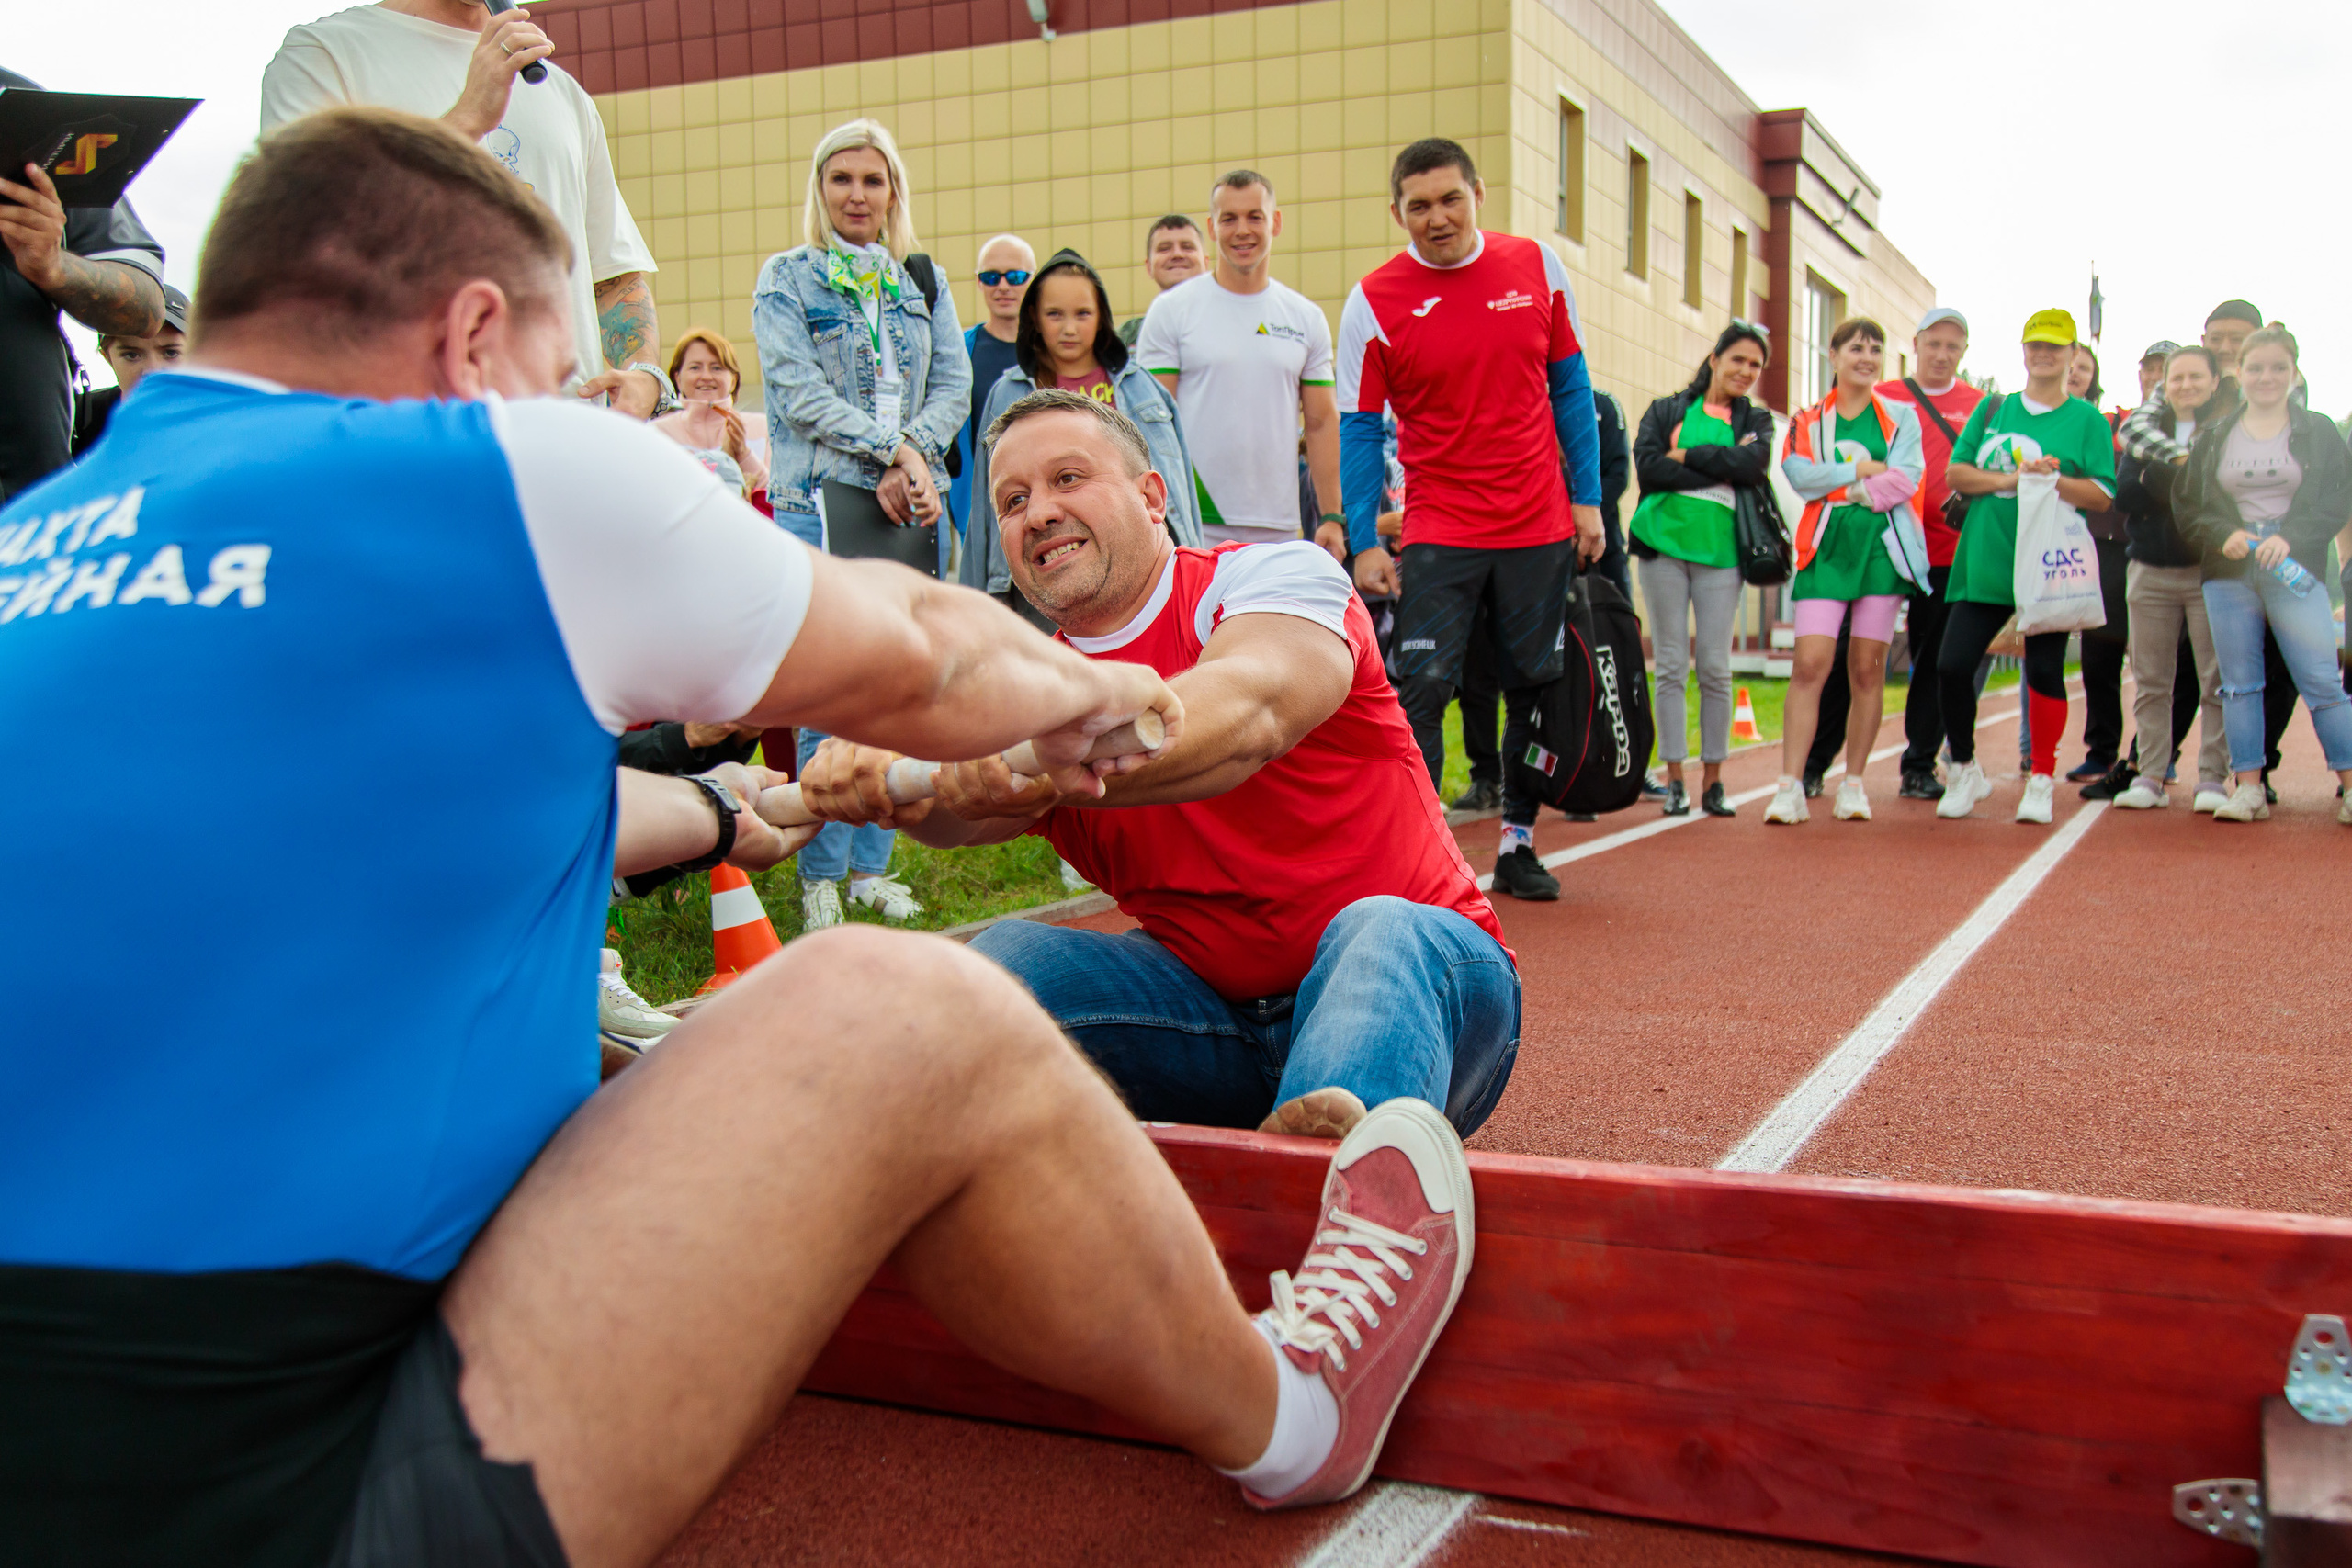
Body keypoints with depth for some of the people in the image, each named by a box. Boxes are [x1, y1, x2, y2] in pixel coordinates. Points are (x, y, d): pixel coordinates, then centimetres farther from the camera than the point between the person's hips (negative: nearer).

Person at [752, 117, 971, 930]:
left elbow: (954, 383, 9)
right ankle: (820, 876, 2)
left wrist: (913, 457, -9)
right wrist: (892, 449, -14)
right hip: (820, 499, -4)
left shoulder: (923, 282, 16)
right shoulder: (787, 277, 4)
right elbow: (799, 390, -7)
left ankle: (872, 864, 15)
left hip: (914, 501, 4)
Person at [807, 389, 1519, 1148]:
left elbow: (1246, 714, -28)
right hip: (1214, 1015, 5)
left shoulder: (1277, 573, -4)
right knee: (1008, 956, -17)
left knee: (1382, 932, -38)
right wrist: (880, 775, -39)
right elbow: (965, 811, -14)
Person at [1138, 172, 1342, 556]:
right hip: (1193, 529, -3)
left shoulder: (1307, 318, 11)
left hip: (1278, 530, 3)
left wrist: (1332, 517, 5)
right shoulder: (1171, 310, 1)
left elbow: (1322, 423, 12)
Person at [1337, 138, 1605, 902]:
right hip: (1438, 530, -3)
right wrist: (1364, 542, -9)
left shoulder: (1537, 267, 2)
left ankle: (1518, 845, 22)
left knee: (1537, 688, 9)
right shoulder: (1374, 301, -5)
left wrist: (1587, 498, 4)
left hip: (1541, 525, 3)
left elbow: (1569, 386, 9)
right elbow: (1358, 427, -3)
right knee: (1420, 689, -10)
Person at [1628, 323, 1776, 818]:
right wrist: (1720, 470, -8)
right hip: (1664, 544, -1)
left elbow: (1753, 465, -6)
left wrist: (1687, 455, -6)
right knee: (1671, 667, 0)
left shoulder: (1755, 420, 16)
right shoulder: (1666, 411, 12)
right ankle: (1675, 782, 5)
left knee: (1716, 669, -1)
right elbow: (1648, 465, -6)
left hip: (1721, 552, 1)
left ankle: (1714, 782, 7)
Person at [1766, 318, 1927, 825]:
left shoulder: (1901, 417, 11)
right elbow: (1799, 475, -6)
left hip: (1882, 548, 1)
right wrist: (1864, 468, -9)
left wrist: (1836, 486, -7)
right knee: (1810, 664, -12)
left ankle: (1853, 785, 10)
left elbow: (1905, 480, -5)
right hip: (1825, 549, 0)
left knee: (1867, 670, 2)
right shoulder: (1808, 420, 12)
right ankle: (1790, 787, -14)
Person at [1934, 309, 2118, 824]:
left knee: (2044, 671, -4)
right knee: (1952, 665, -5)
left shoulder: (2088, 420, 6)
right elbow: (1956, 473, 7)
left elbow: (2102, 495, -1)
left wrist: (2055, 480, -18)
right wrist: (2008, 479, -9)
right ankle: (1964, 773, 15)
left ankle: (2042, 780, 14)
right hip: (1984, 564, 2)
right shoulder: (1993, 409, 14)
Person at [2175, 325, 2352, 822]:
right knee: (2239, 683, 3)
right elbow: (2190, 508, 8)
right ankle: (2249, 789, 7)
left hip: (2296, 571, -2)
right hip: (2229, 575, 2)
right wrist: (2225, 534, -12)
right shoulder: (2214, 437, 11)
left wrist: (2291, 537, -17)